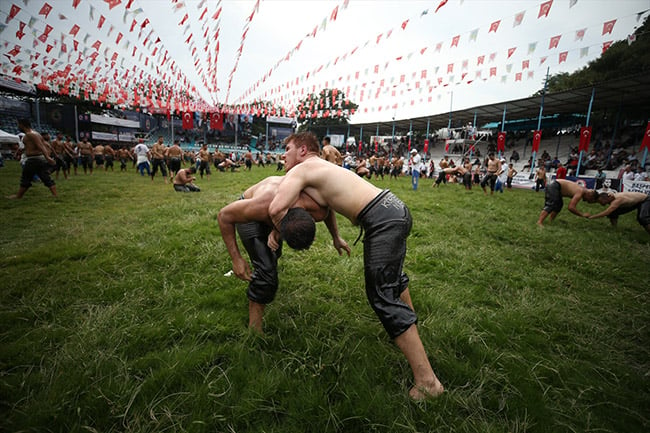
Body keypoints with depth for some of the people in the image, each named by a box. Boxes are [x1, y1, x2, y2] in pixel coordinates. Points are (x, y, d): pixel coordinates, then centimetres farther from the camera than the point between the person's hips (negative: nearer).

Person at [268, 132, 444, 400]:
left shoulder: (301, 170, -4)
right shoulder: (323, 168, 23)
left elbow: (276, 208, -20)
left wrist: (279, 231, 2)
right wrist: (280, 228, 13)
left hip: (383, 219, -10)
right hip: (395, 208, 10)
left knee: (382, 296, -4)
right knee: (392, 273, 30)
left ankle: (427, 381, 4)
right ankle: (408, 321, 56)